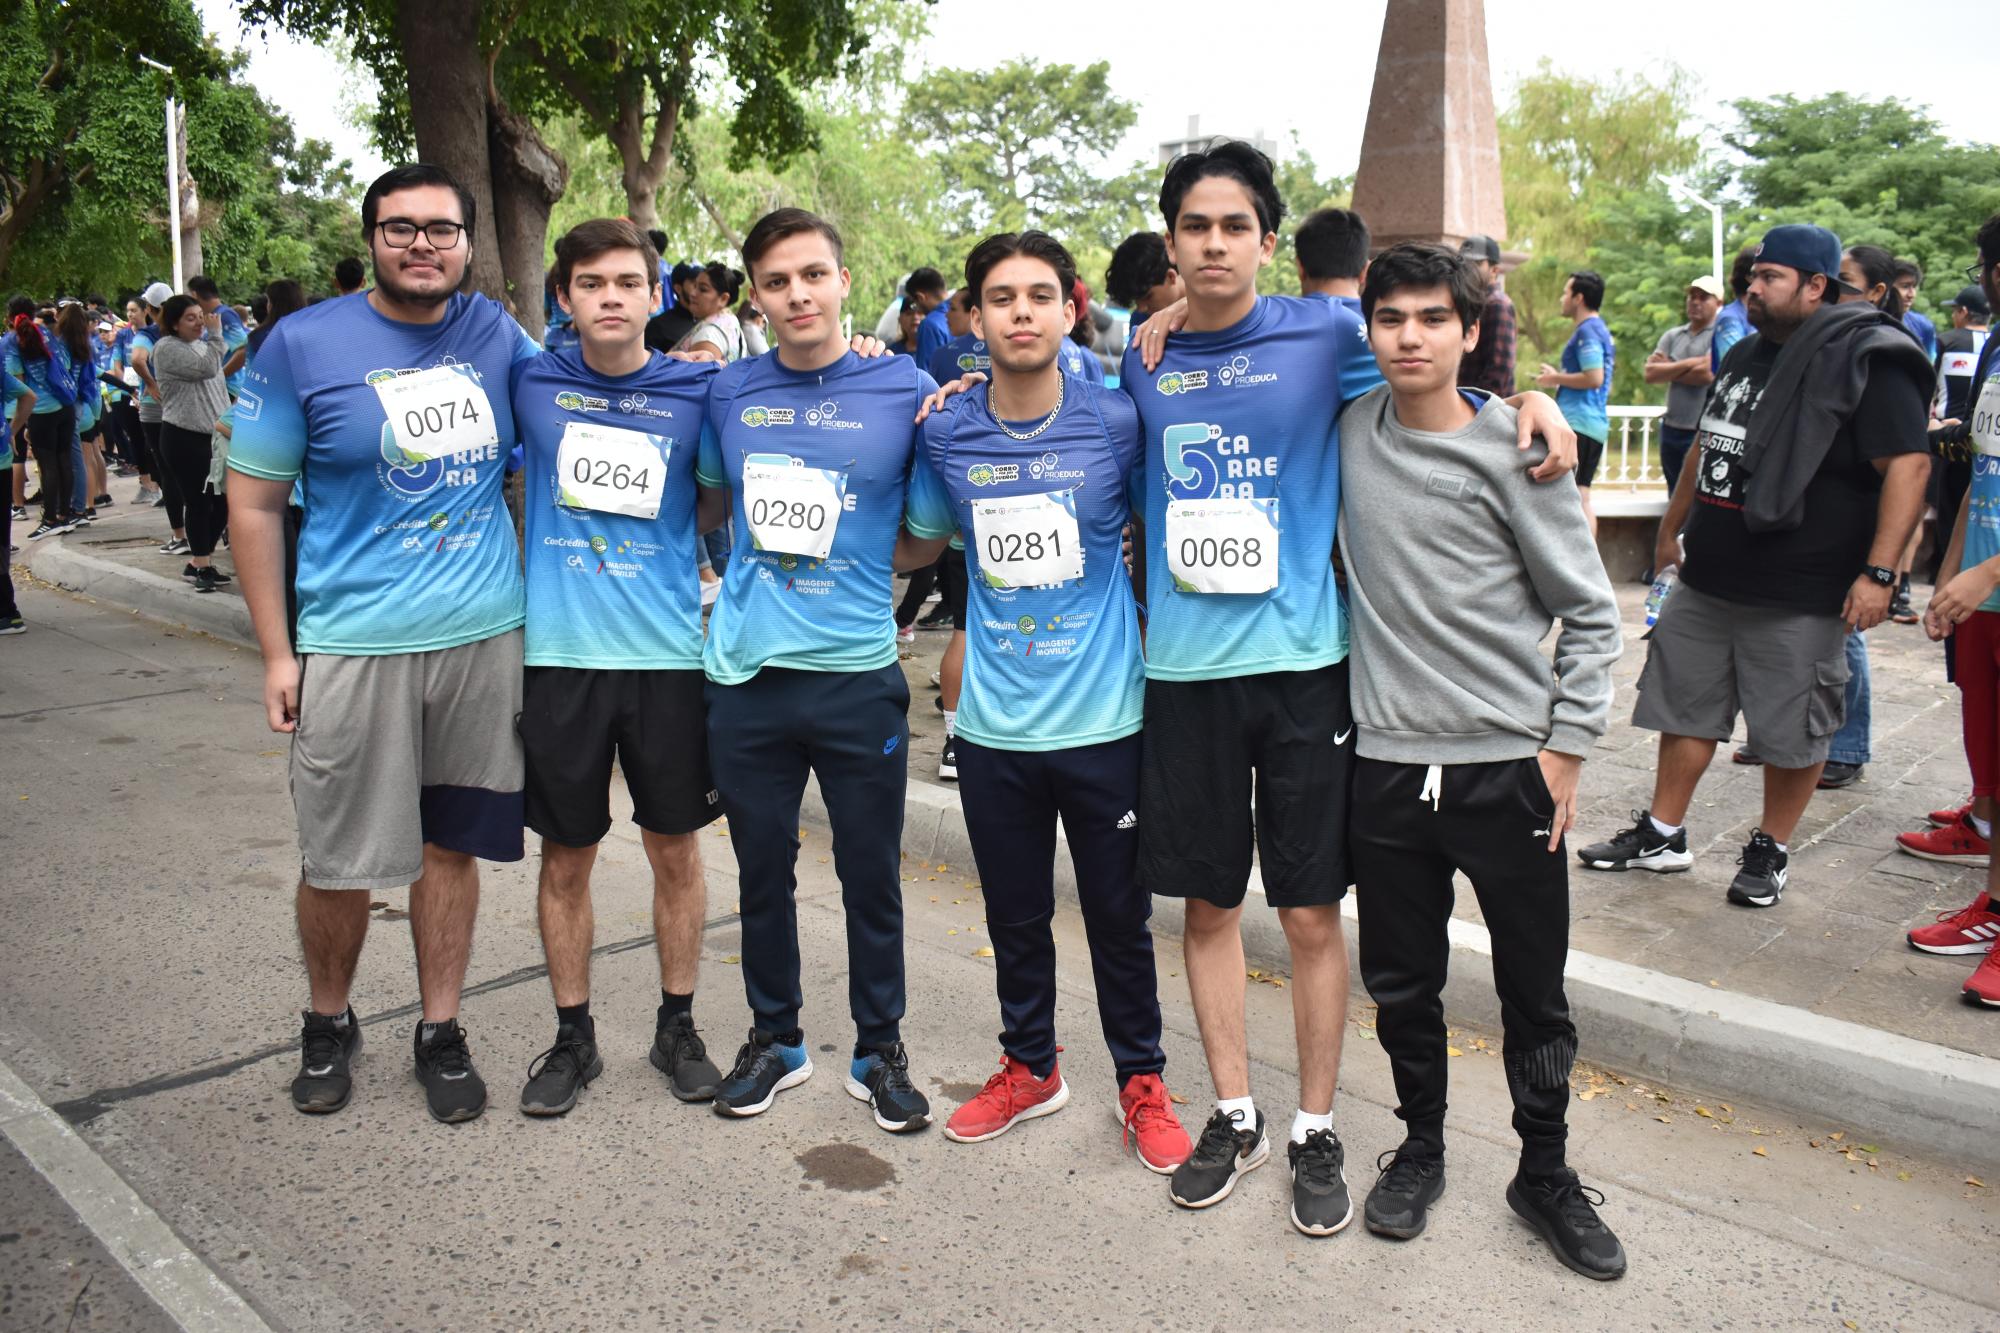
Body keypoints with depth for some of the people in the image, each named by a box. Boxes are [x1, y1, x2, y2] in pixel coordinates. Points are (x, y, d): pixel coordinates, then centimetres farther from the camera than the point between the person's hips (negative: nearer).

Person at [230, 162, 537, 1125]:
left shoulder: (494, 333, 4)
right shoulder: (304, 344, -4)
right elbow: (252, 502, -2)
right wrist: (276, 653, -5)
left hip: (484, 637, 3)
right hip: (353, 644, -2)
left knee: (451, 844, 11)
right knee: (340, 859, 7)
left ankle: (440, 1032, 27)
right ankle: (327, 1025, 32)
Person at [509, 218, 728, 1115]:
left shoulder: (699, 391, -1)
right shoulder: (531, 383, 1)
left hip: (669, 654, 0)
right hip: (559, 654, 0)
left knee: (675, 848, 10)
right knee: (566, 857, 10)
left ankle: (677, 1026, 27)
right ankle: (573, 1036, 26)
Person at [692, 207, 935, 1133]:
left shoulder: (906, 390, -2)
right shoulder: (728, 394, 5)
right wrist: (742, 572, 6)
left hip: (857, 673, -2)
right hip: (747, 674, 2)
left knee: (871, 875, 8)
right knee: (762, 871, 13)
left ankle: (880, 1052, 26)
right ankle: (775, 1037, 32)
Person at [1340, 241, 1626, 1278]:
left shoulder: (1511, 449, -5)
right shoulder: (1347, 432, 3)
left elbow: (1590, 613, 0)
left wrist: (1567, 745, -4)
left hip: (1508, 762, -2)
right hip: (1387, 762, 2)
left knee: (1535, 994, 9)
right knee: (1401, 981, 14)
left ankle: (1544, 1172, 30)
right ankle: (1420, 1145, 36)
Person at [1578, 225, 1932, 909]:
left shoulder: (1868, 360, -12)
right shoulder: (1746, 355, 14)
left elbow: (1908, 465, -18)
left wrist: (1878, 573, -22)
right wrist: (1672, 529, 27)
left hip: (1798, 596, -7)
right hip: (1706, 582, 8)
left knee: (1792, 731, 5)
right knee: (1685, 709, 13)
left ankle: (1771, 851, 22)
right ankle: (1662, 834, 25)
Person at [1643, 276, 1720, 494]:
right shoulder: (1672, 336, 12)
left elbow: (1706, 374, -18)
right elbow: (1650, 373, 0)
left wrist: (1668, 369, -4)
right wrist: (1687, 364, -10)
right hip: (1671, 429, 6)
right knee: (1675, 497, 16)